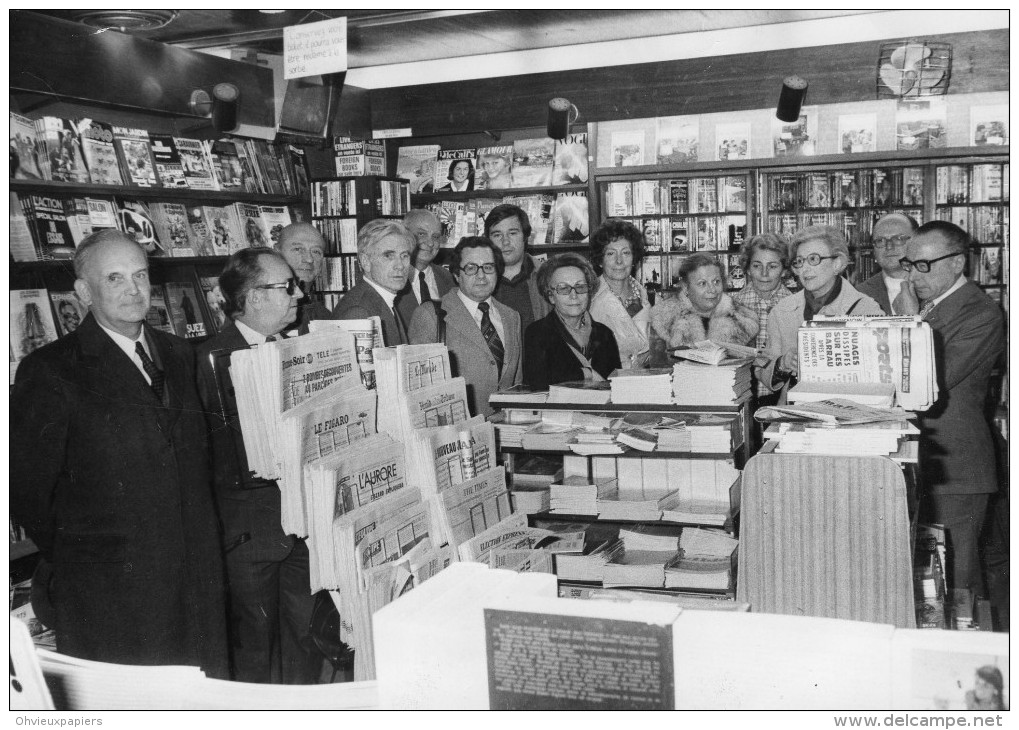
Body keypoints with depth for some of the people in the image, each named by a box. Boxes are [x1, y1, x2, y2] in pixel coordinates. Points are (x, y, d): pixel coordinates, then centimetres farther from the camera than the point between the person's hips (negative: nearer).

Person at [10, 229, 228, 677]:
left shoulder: (179, 355, 11)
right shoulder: (50, 372, -7)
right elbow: (27, 490, -5)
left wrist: (202, 545, 11)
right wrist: (76, 558, 2)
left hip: (199, 583, 5)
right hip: (108, 598, -5)